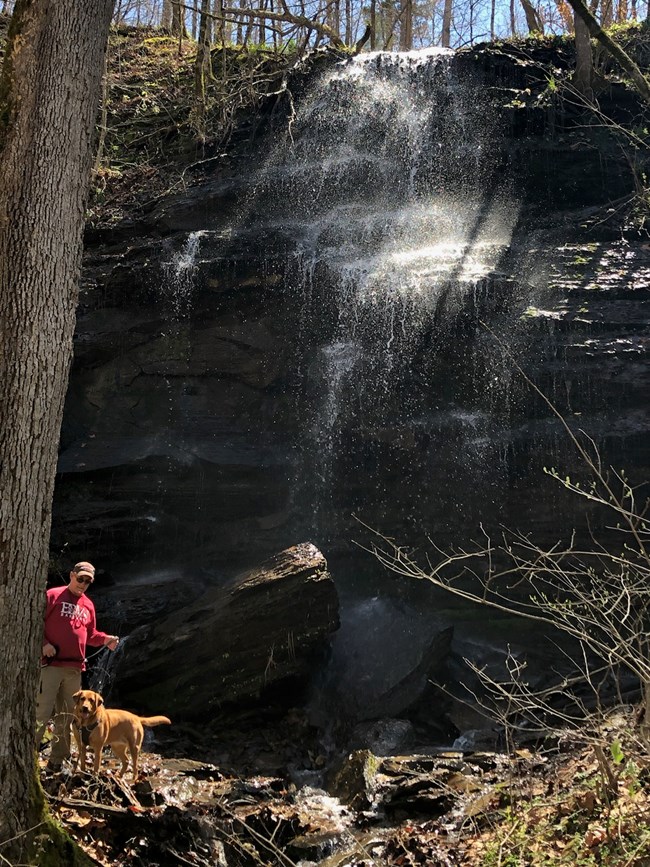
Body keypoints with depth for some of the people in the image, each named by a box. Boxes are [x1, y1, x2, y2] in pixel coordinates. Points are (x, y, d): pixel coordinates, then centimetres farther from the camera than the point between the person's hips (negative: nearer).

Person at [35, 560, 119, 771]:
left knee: (67, 716, 9)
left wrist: (106, 639, 2)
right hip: (51, 664, -6)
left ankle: (57, 761, 16)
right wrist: (44, 643, -17)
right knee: (41, 713, -12)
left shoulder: (88, 605, 17)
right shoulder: (53, 596, -1)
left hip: (75, 668, 6)